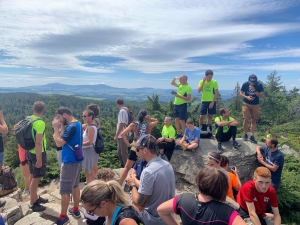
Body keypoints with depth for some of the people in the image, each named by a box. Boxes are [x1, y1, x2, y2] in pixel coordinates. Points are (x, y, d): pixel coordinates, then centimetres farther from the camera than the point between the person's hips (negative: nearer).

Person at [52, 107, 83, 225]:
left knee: (64, 190, 2)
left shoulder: (71, 126, -22)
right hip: (76, 160, 10)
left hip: (69, 162, -10)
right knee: (75, 186, 20)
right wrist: (60, 128, 0)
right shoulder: (77, 123, 8)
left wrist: (56, 128, -14)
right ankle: (76, 210, 32)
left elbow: (59, 143, -21)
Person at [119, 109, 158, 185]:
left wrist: (128, 144, -5)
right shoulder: (149, 125, -3)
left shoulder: (134, 124, -3)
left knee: (126, 168, 13)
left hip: (135, 149, 1)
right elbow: (156, 121, 18)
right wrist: (149, 119, 3)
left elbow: (123, 134, -10)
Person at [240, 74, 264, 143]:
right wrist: (247, 97, -21)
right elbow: (241, 93, -2)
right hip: (246, 104, 0)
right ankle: (245, 135, 12)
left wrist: (254, 91, -26)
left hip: (255, 105, 1)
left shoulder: (259, 85, -11)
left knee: (254, 120, 3)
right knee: (246, 120, -4)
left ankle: (252, 136, 7)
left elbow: (261, 96, -11)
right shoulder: (245, 84, -10)